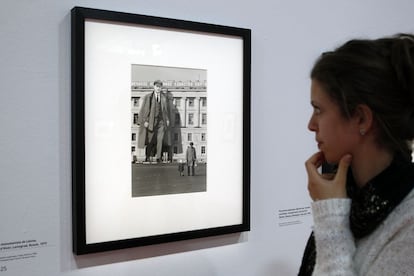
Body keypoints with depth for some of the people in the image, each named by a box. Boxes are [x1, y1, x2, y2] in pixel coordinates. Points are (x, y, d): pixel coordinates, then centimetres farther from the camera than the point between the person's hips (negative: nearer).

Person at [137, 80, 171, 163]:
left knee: (160, 140, -6)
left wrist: (167, 119, 6)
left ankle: (158, 157, -2)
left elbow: (167, 109, 14)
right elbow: (144, 109, -1)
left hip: (161, 121, 1)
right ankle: (147, 156, 18)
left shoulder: (164, 97, 7)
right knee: (150, 140, 4)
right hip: (151, 120, -1)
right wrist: (145, 120, -8)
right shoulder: (148, 97, 0)